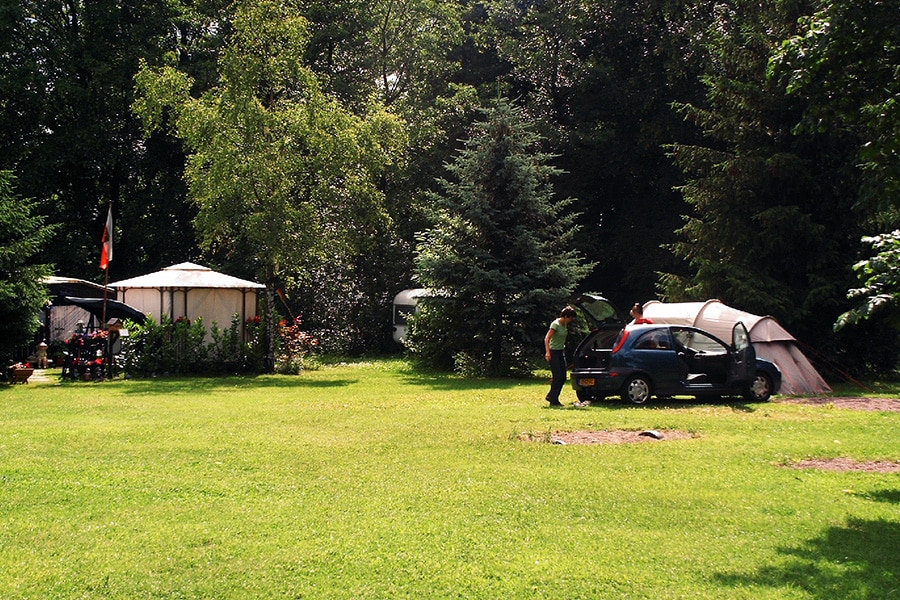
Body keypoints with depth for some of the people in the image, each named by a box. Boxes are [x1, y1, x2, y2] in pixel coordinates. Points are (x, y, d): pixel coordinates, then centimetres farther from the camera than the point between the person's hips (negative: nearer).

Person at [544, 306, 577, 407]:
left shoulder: (565, 324, 9)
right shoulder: (555, 324, -16)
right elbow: (547, 338, -20)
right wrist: (547, 352, -29)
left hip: (561, 352, 9)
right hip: (553, 353, -9)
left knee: (563, 378, 5)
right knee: (557, 377, -9)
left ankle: (550, 396, 15)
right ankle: (553, 400, -1)